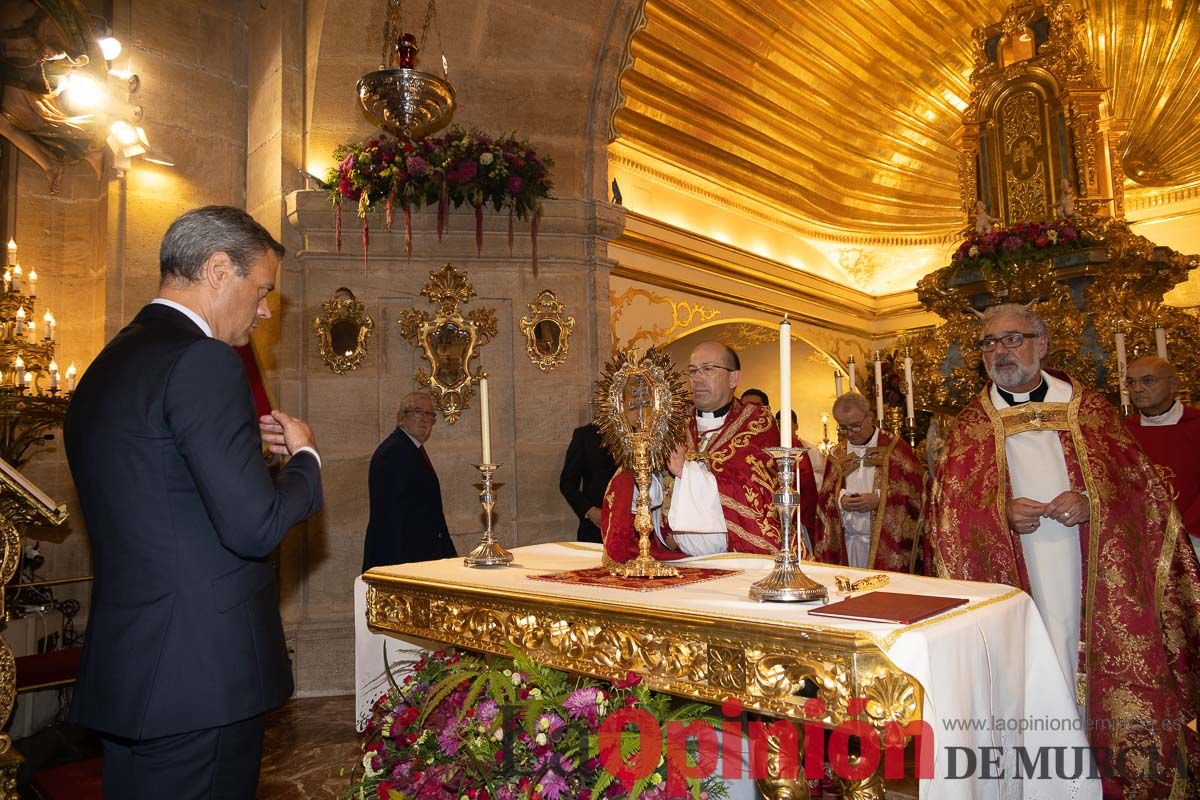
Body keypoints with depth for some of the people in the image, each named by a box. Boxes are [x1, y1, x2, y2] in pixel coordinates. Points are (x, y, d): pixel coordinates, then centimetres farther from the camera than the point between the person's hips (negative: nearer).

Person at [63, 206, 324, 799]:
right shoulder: (202, 361, -17)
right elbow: (253, 525, -21)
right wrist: (304, 456, -3)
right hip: (202, 675, -9)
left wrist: (242, 443, 15)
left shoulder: (105, 366, 12)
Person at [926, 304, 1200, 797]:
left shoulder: (1089, 409, 9)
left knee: (1098, 678, 3)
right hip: (1014, 586, 0)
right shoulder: (969, 425, 7)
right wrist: (1001, 512, -14)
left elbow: (1141, 486, 6)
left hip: (1090, 584, 1)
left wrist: (1093, 502, -13)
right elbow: (948, 509, 4)